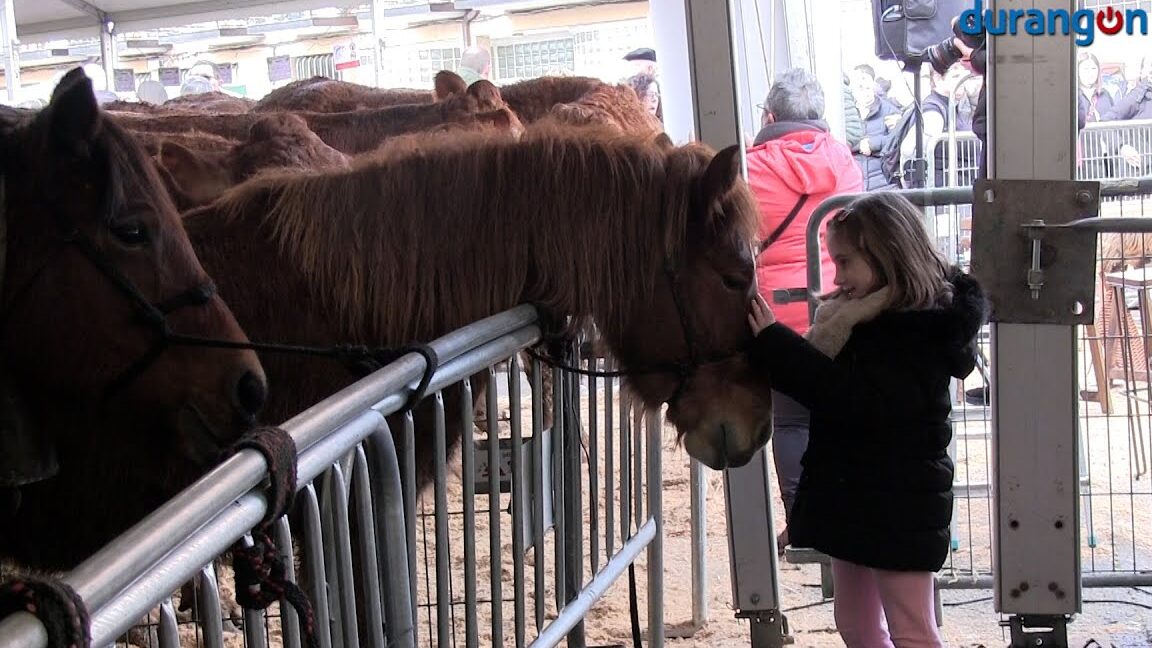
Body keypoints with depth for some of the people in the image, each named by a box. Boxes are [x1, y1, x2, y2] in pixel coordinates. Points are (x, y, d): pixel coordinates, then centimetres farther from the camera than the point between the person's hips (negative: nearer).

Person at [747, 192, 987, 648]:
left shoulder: (917, 332, -20)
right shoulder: (862, 316, 8)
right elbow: (825, 375, 14)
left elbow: (854, 399, -32)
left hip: (898, 506, -9)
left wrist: (774, 342, -31)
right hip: (852, 498, 9)